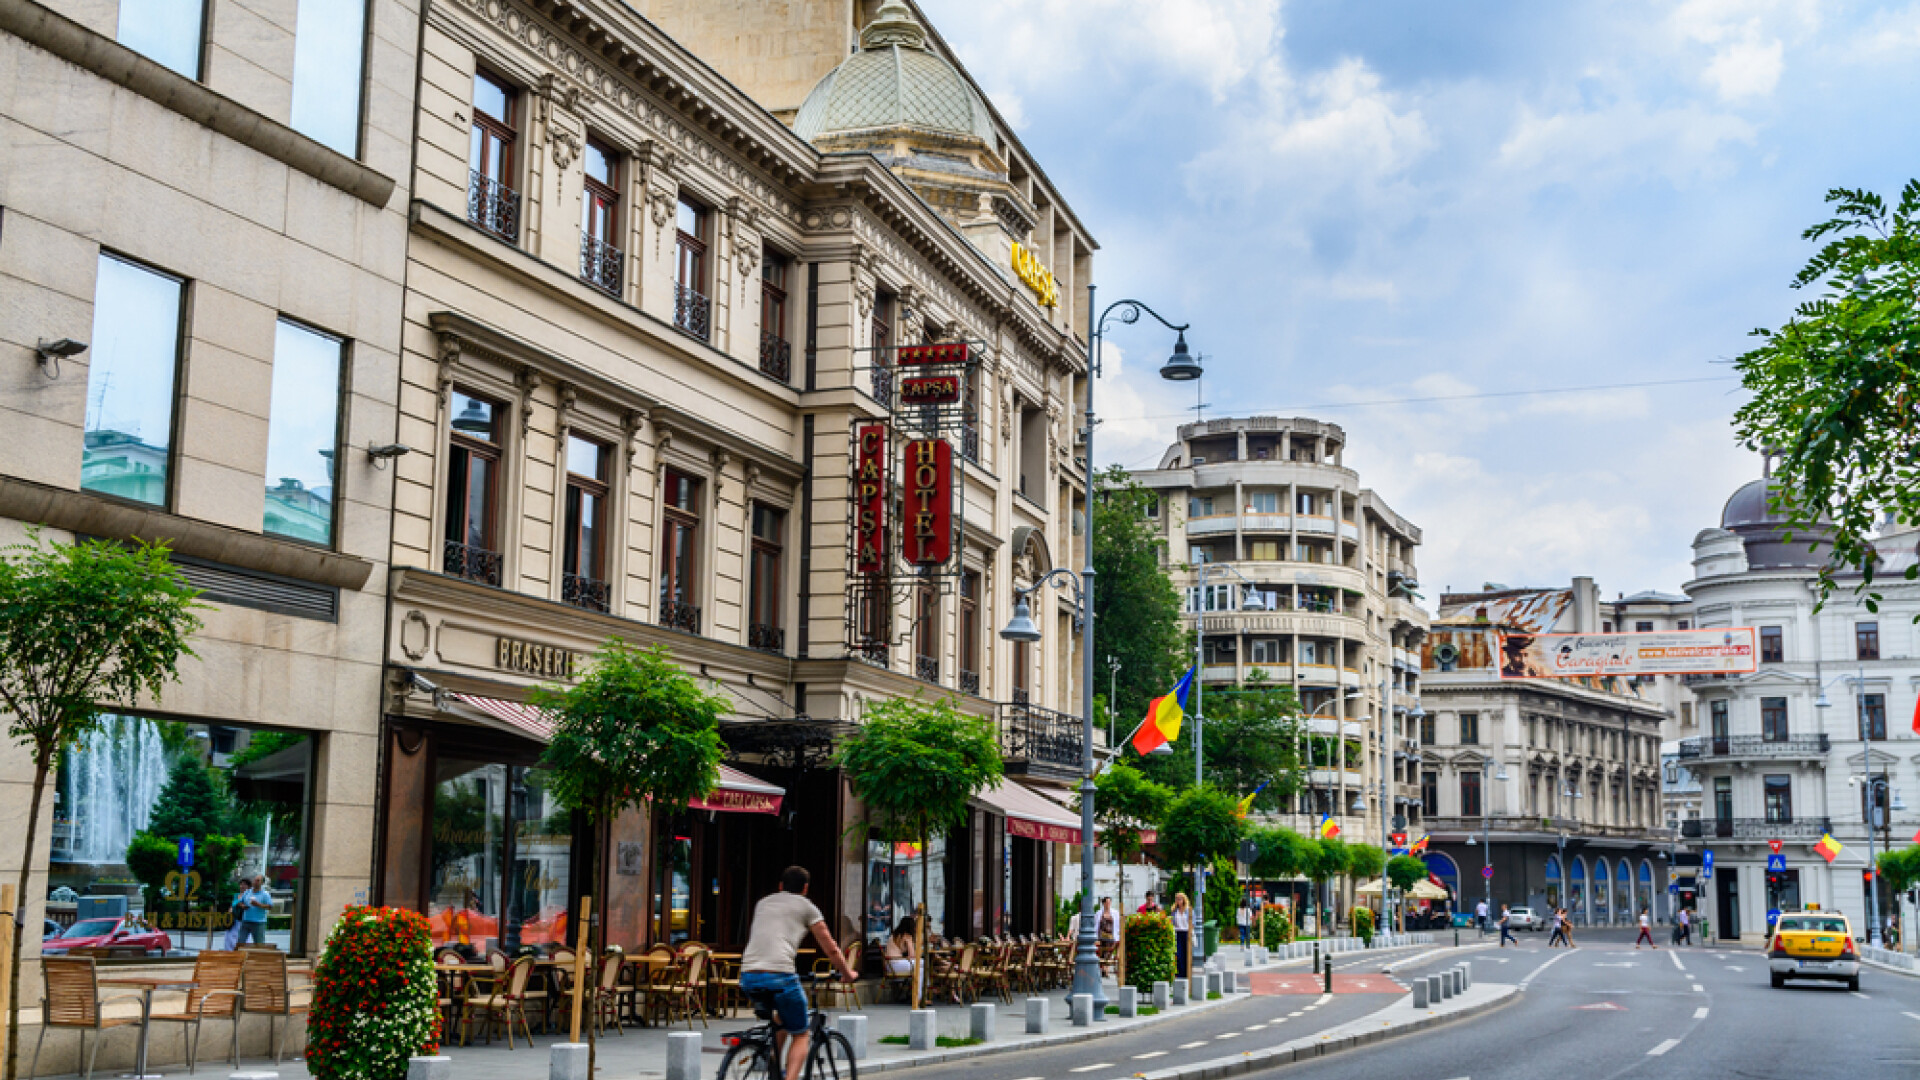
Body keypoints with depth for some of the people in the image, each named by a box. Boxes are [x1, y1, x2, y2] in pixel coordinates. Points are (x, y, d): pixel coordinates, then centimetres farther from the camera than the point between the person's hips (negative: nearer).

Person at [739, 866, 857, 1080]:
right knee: (800, 1035, 11)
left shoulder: (763, 903, 26)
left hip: (748, 976, 5)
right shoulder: (806, 906, 13)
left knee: (782, 1018, 33)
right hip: (779, 975, -5)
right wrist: (847, 974, 33)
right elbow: (831, 949, 17)